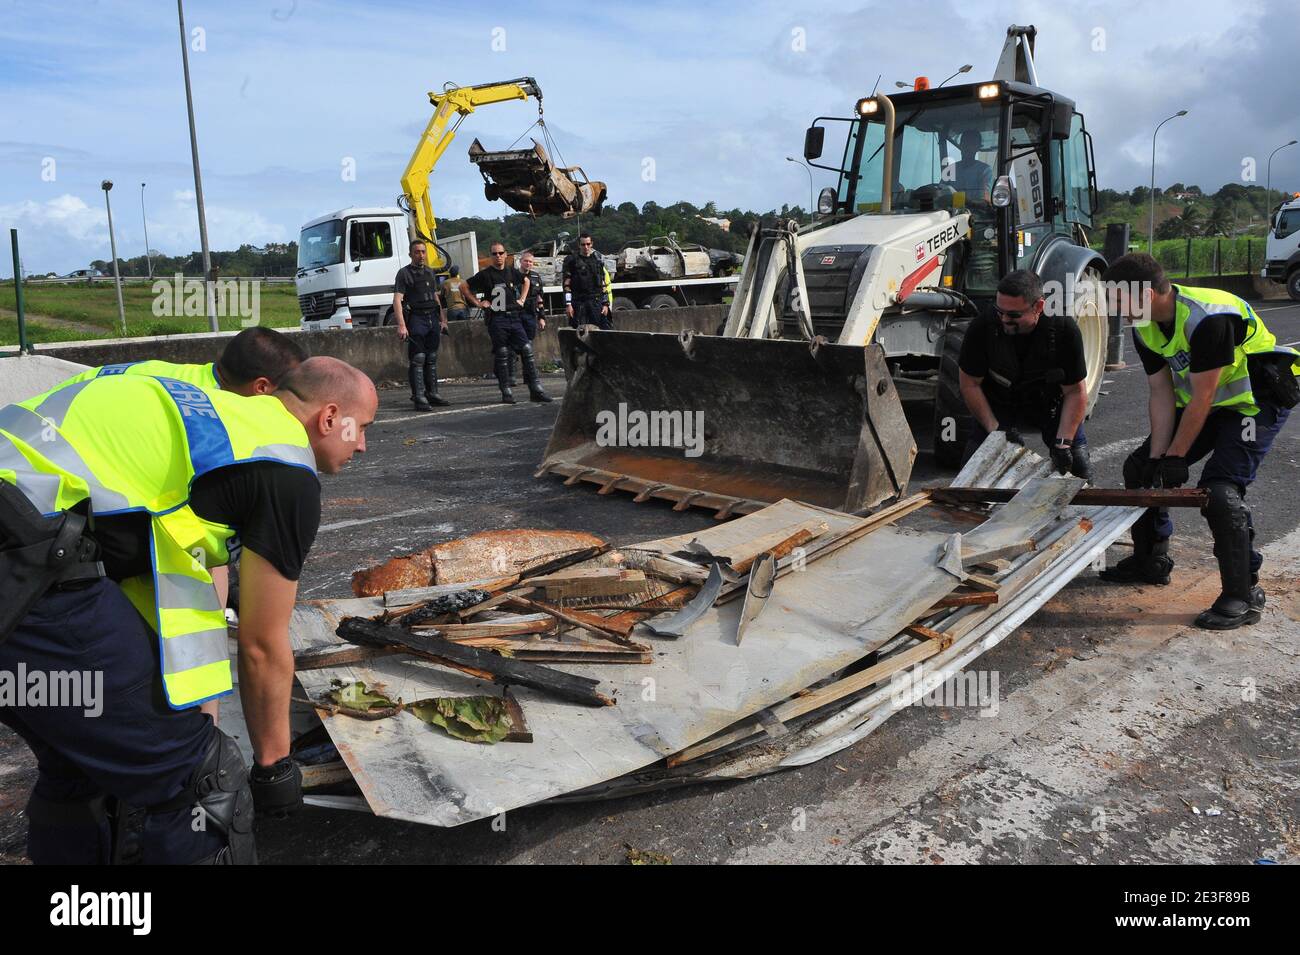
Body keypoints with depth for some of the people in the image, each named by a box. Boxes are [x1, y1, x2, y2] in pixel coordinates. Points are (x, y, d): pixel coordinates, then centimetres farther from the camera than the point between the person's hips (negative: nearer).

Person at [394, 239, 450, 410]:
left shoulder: (430, 272, 19)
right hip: (416, 318, -6)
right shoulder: (404, 273, -2)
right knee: (417, 359, -9)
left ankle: (432, 394, 16)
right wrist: (401, 325, -21)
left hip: (432, 319, 6)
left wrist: (442, 319, 19)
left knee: (432, 359, 9)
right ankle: (419, 398, -10)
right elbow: (397, 300, -11)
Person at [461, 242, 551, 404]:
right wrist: (478, 303, 0)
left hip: (514, 317, 4)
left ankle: (536, 389, 0)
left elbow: (526, 281, 32)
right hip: (496, 319, -4)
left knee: (527, 351, -3)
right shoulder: (485, 274, 0)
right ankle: (506, 392, 6)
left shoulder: (512, 272, 12)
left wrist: (522, 299, 20)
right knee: (501, 355, -1)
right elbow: (463, 287, 4)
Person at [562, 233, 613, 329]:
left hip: (597, 301, 2)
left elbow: (605, 284, 12)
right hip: (578, 302, -2)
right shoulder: (571, 260, 4)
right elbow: (566, 284, -1)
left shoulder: (598, 259, 13)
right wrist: (568, 304, -9)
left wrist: (606, 304, 6)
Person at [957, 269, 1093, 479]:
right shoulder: (982, 328, -27)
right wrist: (995, 428, -21)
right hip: (999, 406, 0)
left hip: (1052, 404, 0)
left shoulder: (1064, 329, -26)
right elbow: (970, 384, -15)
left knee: (1079, 469, -6)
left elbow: (1075, 392, -17)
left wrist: (1062, 443, -24)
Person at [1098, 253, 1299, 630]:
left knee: (1219, 489, -23)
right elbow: (1161, 394, -5)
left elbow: (1201, 399, -28)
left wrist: (1174, 458, -21)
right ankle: (1151, 562, 24)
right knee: (1141, 469, 7)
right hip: (1201, 399, 9)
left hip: (1255, 400, -9)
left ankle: (1244, 596, -11)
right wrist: (1157, 456, -11)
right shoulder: (1144, 327, -6)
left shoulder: (1208, 318, -32)